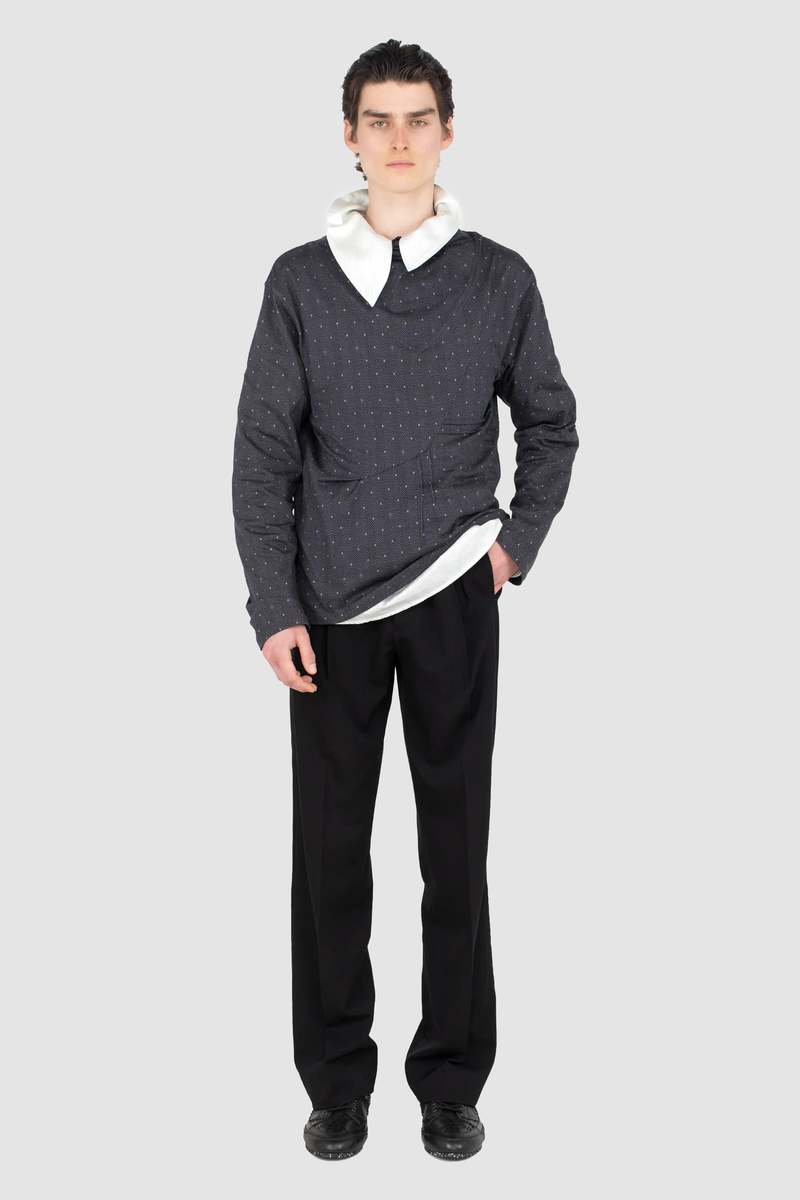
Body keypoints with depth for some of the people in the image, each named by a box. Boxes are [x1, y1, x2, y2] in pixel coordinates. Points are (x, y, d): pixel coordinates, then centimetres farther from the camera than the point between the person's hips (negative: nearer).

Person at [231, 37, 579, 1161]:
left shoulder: (500, 278, 3)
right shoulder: (301, 279, 2)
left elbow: (550, 424, 14)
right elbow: (263, 451, 0)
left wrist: (520, 540, 1)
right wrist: (275, 609, -6)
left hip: (452, 599, 0)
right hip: (332, 607, 0)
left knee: (456, 846, 6)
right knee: (329, 848, 7)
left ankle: (453, 1080, 21)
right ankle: (337, 1080, 22)